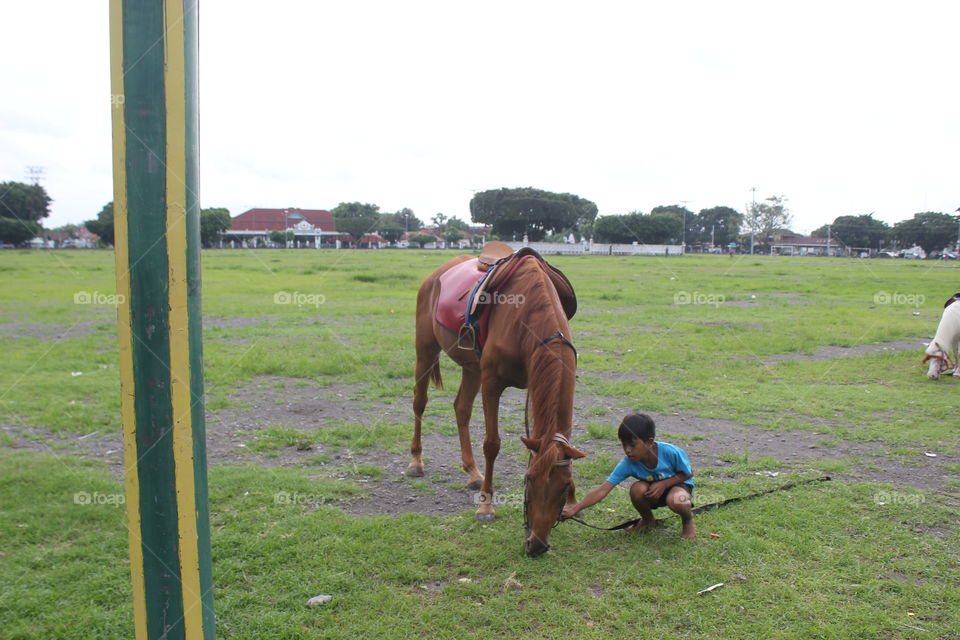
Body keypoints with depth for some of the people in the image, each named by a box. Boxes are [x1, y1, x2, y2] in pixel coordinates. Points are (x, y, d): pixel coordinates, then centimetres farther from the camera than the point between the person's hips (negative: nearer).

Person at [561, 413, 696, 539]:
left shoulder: (670, 453, -31)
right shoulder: (628, 463, -26)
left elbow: (687, 474, -12)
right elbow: (603, 490, -30)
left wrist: (663, 484, -28)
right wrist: (574, 509, -40)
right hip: (653, 491, 3)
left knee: (675, 500, -37)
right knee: (637, 489, -31)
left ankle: (688, 521, 0)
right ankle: (647, 519, 2)